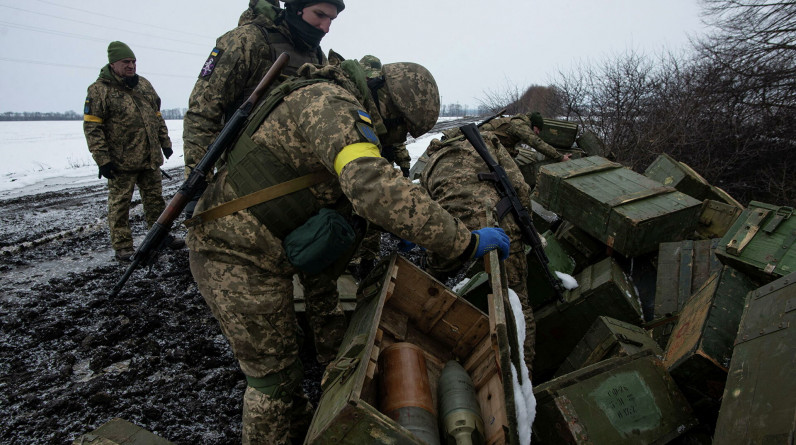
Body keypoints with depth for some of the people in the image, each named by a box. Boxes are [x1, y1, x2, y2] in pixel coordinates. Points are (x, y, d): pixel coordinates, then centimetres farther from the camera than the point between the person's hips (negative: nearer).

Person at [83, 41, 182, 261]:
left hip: (150, 158, 6)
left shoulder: (144, 84, 12)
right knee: (119, 203, 2)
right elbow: (92, 127, -10)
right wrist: (102, 159, -15)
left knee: (155, 198, 14)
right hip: (121, 162, -6)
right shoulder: (99, 89, -7)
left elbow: (157, 116, 20)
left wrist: (165, 142, 16)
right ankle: (122, 247, 11)